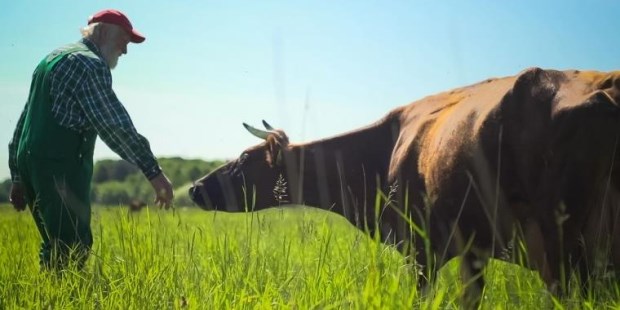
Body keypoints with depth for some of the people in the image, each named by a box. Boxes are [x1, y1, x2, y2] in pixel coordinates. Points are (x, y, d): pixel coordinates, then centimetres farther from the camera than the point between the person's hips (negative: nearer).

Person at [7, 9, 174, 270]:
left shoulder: (53, 59, 24)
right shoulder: (89, 64, -6)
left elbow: (24, 122, 25)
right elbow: (114, 124, -16)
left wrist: (19, 178, 25)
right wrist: (153, 171, -17)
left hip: (30, 161, 10)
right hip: (61, 168, -10)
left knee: (56, 246, 12)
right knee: (73, 248, -13)